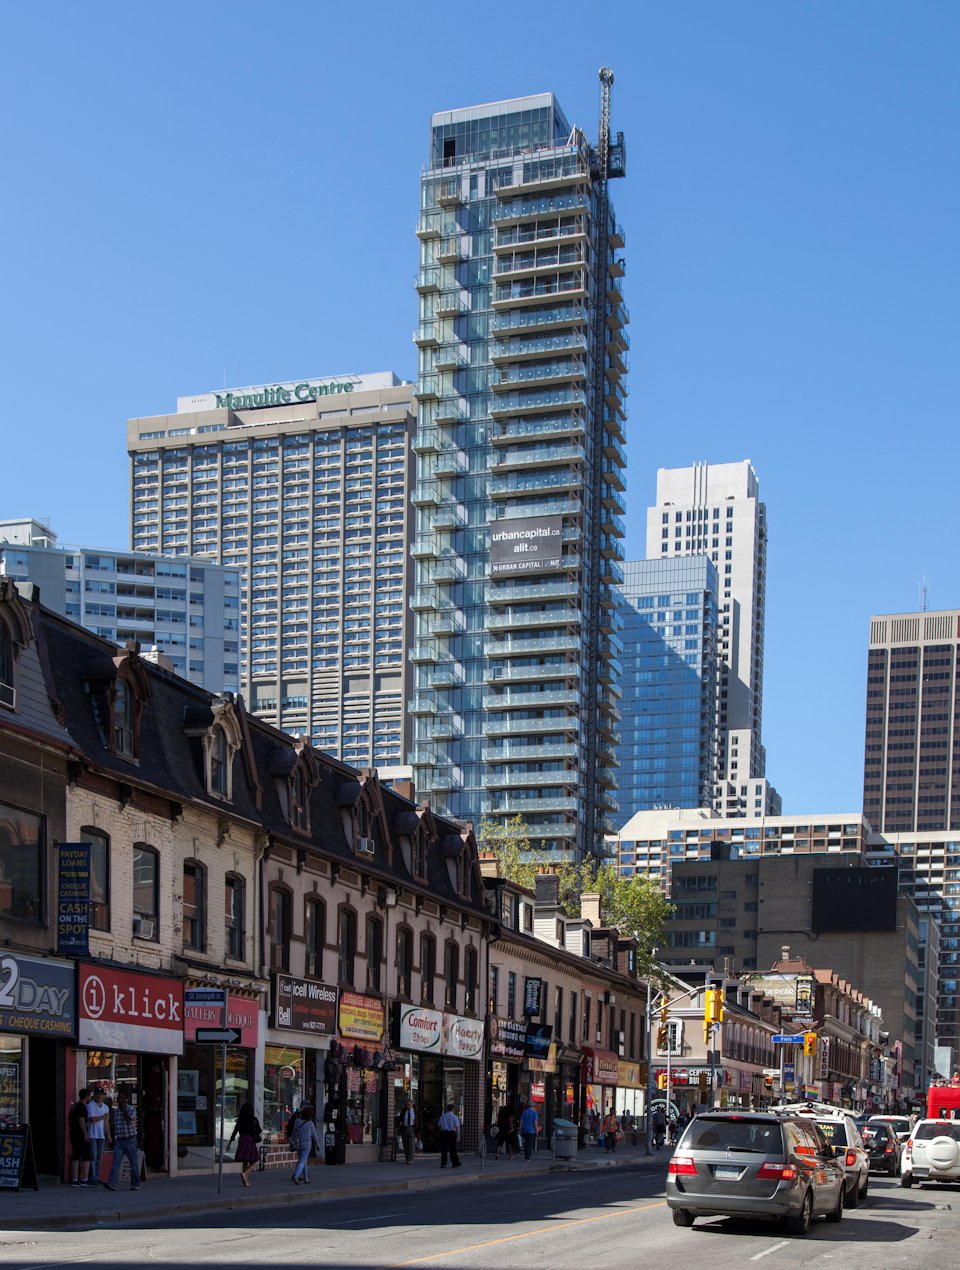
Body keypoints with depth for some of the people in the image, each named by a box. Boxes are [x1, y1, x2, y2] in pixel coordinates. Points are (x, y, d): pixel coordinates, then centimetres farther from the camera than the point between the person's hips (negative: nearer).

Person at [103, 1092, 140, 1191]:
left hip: (130, 1140, -4)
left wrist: (123, 1109, -15)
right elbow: (112, 1126, 16)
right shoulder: (115, 1111, 9)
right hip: (119, 1141, 4)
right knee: (116, 1162, -9)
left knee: (133, 1163, 3)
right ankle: (112, 1184, -18)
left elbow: (129, 1120, -23)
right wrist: (112, 1139, 15)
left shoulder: (131, 1110, -4)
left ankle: (135, 1184, 12)